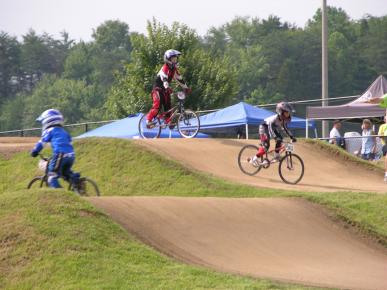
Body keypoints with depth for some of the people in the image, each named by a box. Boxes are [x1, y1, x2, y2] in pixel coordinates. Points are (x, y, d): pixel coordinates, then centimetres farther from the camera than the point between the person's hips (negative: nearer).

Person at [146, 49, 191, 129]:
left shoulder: (174, 69, 7)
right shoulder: (165, 68, -19)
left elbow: (179, 79, 13)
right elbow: (164, 78, -34)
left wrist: (186, 88, 9)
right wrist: (167, 87, -49)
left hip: (165, 89, 8)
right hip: (158, 88, -8)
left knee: (167, 105, 1)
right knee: (157, 105, -19)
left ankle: (168, 121, 6)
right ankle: (149, 120, -15)